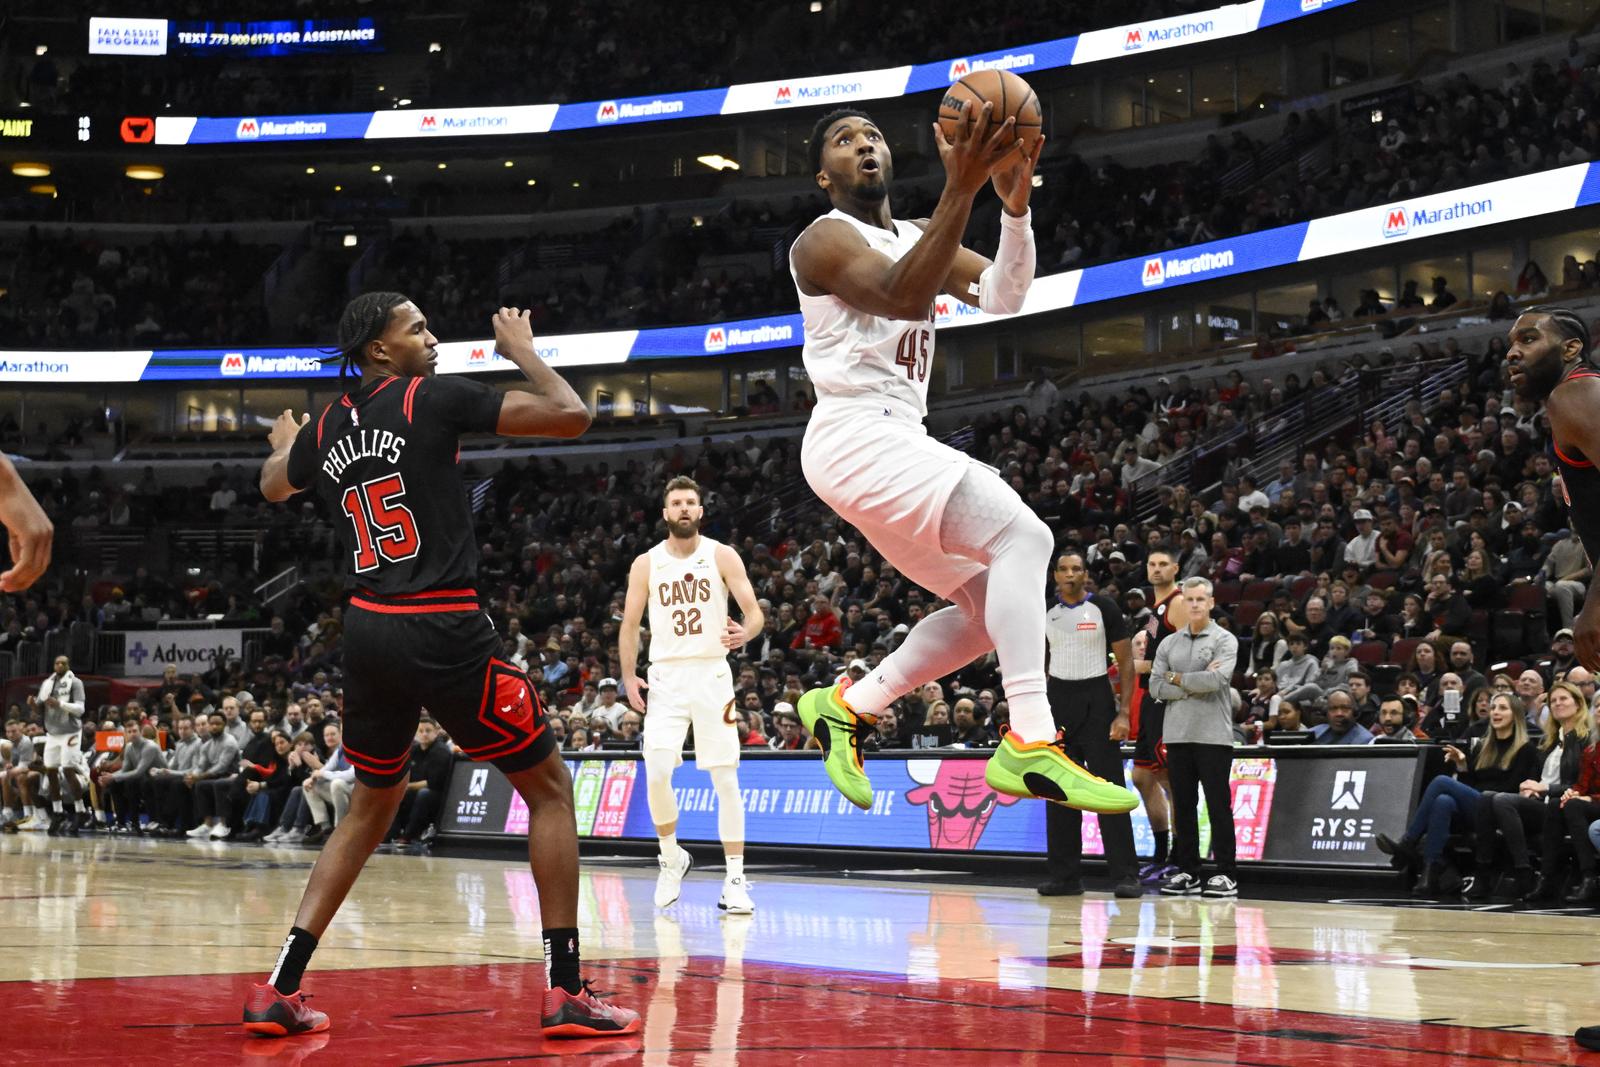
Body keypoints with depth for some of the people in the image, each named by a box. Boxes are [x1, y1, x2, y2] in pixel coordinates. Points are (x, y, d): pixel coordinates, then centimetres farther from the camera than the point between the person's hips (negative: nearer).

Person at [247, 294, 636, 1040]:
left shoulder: (324, 431, 12)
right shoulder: (436, 399, -7)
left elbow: (272, 486, 36)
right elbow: (570, 416, -10)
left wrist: (285, 443, 58)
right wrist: (522, 352, 9)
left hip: (367, 632, 6)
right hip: (443, 631, -6)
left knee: (371, 805, 23)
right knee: (549, 788, 7)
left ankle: (278, 990, 16)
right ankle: (565, 994, 2)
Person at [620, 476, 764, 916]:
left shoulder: (722, 556, 0)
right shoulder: (646, 564, 5)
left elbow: (754, 612, -5)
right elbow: (630, 624, 9)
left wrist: (744, 633, -28)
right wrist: (629, 677, -2)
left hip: (712, 673, -1)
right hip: (666, 676, 1)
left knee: (725, 777, -3)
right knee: (657, 772, -12)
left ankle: (735, 879, 3)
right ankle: (671, 857, 13)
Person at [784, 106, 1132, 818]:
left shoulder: (918, 236, 20)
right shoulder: (825, 240, -6)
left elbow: (1002, 297, 2)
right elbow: (903, 298, -26)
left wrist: (1014, 203, -15)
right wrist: (961, 189, -34)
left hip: (897, 440, 10)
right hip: (856, 435, -9)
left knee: (992, 604, 9)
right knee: (1022, 536, -23)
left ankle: (844, 707, 15)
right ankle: (1030, 747, -30)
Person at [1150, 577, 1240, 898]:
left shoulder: (1225, 640, 0)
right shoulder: (1169, 644, 13)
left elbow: (1216, 680, -15)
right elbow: (1156, 685, 3)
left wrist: (1177, 678, -3)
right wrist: (1195, 686, -8)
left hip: (1213, 736, -5)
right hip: (1177, 735, 5)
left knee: (1218, 805, -3)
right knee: (1183, 806, 7)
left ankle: (1226, 875, 0)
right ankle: (1188, 873, 13)